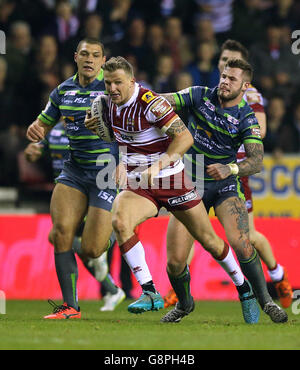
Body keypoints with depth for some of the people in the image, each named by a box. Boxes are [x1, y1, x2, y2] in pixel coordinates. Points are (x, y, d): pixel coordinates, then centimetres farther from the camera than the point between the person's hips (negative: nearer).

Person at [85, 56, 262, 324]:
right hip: (137, 185, 5)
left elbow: (185, 137, -24)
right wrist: (95, 126, 4)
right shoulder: (112, 103, 1)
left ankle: (244, 289, 30)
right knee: (120, 222, -27)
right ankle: (150, 292, -24)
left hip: (172, 181, -5)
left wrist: (159, 164, -33)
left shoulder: (150, 102, -21)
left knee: (209, 241, 5)